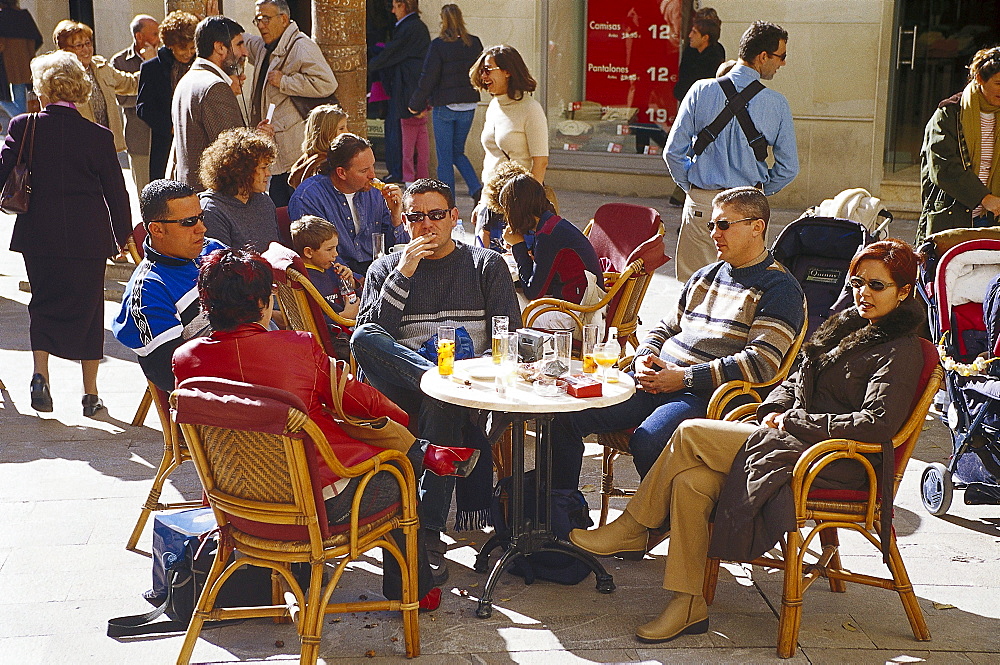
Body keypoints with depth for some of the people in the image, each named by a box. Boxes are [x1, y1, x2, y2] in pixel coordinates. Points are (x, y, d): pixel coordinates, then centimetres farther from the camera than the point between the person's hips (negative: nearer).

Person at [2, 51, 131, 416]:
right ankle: (90, 393, 16)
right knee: (88, 308, 12)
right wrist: (122, 235, 12)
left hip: (38, 233, 0)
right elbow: (116, 192, 1)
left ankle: (40, 373, -1)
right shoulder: (99, 136, -5)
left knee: (43, 304, 18)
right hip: (88, 237, 0)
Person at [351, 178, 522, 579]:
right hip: (402, 384, 1)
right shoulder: (385, 269, 19)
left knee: (443, 402, -39)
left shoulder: (486, 265, 18)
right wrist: (404, 274, -5)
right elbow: (368, 333, 2)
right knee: (363, 339, -30)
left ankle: (428, 531, -33)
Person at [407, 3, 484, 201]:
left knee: (445, 157, 5)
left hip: (444, 106, -5)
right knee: (458, 152, 19)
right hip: (468, 107, 5)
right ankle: (476, 188, 0)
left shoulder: (438, 45, -13)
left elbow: (428, 78, -10)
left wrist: (415, 104, 1)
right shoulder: (475, 43, 1)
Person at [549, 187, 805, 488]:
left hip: (706, 394, -7)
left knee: (646, 442, -36)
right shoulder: (704, 277, 24)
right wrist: (644, 358, 5)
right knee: (564, 414, -10)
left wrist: (684, 377, -15)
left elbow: (760, 364, -13)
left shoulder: (780, 290, -1)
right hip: (653, 381, 7)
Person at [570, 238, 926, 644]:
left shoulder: (900, 352, -7)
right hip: (793, 439, 9)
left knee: (690, 435, -17)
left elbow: (874, 425, -19)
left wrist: (792, 421, -14)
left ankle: (632, 529, -2)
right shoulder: (846, 325, 19)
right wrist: (775, 410, 2)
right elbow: (793, 382, 24)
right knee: (690, 482, -16)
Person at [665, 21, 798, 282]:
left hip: (701, 202, 0)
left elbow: (673, 152, -4)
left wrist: (691, 188, 11)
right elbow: (789, 168, -1)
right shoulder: (777, 104, -5)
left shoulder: (701, 91, -3)